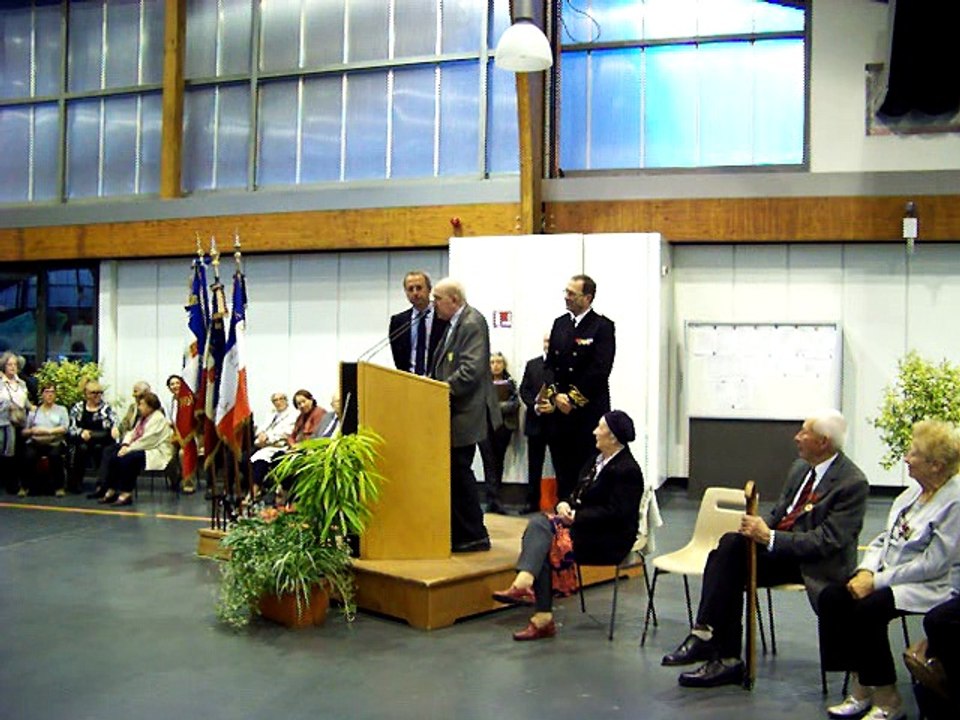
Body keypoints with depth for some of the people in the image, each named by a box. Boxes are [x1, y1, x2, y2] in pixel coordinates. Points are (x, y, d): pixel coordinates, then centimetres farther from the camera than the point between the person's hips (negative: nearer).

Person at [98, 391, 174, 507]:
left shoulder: (158, 419, -12)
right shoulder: (143, 418, 19)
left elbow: (147, 440, -21)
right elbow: (132, 433, 15)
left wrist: (129, 449, -19)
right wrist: (125, 445, -6)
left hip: (157, 453, -10)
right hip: (142, 449, 10)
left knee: (127, 459, -31)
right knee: (114, 457, -8)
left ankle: (126, 494, -28)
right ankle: (111, 492, -8)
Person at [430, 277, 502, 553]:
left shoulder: (473, 323, -14)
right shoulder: (455, 324, 17)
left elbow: (472, 369, -24)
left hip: (464, 415, -10)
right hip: (454, 414, 10)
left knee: (459, 472, -5)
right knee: (455, 473, 12)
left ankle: (474, 537, 5)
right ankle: (459, 533, 19)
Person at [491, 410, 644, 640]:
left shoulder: (626, 470, -13)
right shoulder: (597, 461, 15)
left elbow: (615, 513, -19)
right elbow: (579, 495, 19)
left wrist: (576, 517, -19)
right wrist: (565, 504, -3)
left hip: (609, 540, -8)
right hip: (585, 526, 8)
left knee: (543, 539, -25)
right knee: (538, 522, -18)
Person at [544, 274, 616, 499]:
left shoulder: (602, 326, -6)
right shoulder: (560, 323, 13)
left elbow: (600, 369, -13)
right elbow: (550, 364, 12)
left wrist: (573, 398, -12)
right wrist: (556, 395, -3)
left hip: (589, 409, -5)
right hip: (560, 409, 5)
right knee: (562, 467, 8)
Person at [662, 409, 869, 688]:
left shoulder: (853, 483, -14)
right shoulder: (801, 467, 11)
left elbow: (827, 542, -20)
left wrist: (769, 537, -24)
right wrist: (760, 525, -6)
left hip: (815, 563, -8)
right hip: (779, 548, 8)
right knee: (730, 544, -22)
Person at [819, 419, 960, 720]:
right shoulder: (913, 491, 11)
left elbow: (932, 565, -19)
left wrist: (877, 581, -19)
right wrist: (866, 571, -4)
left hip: (925, 586, -8)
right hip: (886, 575, 8)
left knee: (867, 609, -31)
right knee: (831, 597, -16)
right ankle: (860, 689, -8)